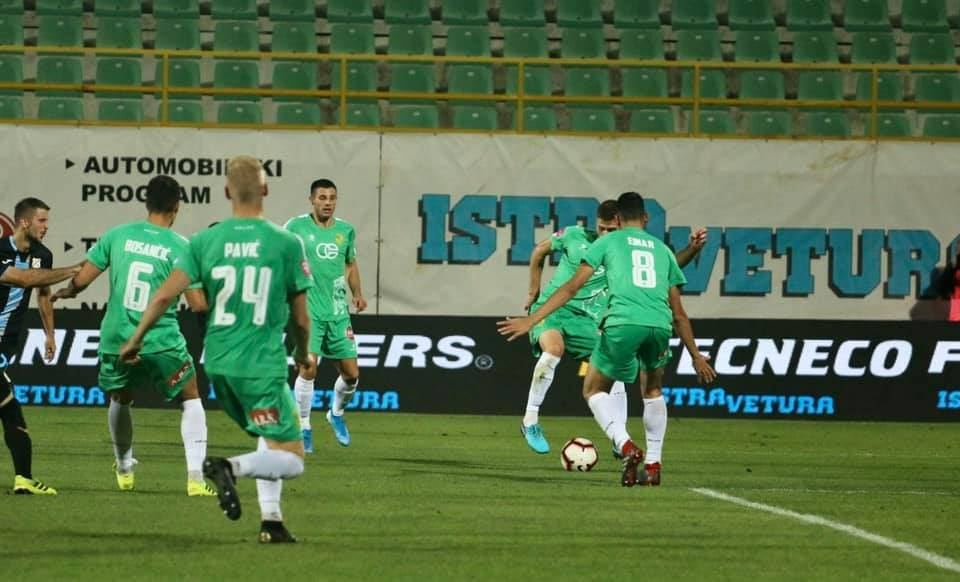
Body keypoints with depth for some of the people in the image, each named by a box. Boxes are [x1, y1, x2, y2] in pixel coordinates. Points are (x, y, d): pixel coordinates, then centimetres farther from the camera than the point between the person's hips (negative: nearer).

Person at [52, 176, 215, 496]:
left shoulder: (117, 235, -1)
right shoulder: (181, 247, -8)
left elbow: (81, 279, 1)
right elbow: (198, 304, -11)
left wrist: (66, 292, 23)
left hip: (116, 339, 3)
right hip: (161, 343, -3)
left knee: (120, 400, 28)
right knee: (191, 400, 15)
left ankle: (124, 469, 43)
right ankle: (195, 477, 4)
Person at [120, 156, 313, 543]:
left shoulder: (205, 241, 1)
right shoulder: (286, 243, -5)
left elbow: (165, 295, -5)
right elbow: (300, 318, 1)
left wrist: (136, 339, 9)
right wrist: (303, 354, 21)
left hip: (218, 365, 5)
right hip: (264, 364, -5)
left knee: (270, 441, 25)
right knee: (291, 460, -3)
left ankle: (271, 519, 14)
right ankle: (230, 467, -28)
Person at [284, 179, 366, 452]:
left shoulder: (346, 230, 8)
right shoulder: (296, 227, -4)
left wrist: (357, 293, 7)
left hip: (338, 312, 4)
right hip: (307, 309, -4)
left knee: (351, 374, 4)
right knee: (308, 368, -16)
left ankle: (336, 413, 33)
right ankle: (303, 428, -1)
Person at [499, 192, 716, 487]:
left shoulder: (608, 242, 18)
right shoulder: (662, 249, 27)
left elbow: (572, 287, 10)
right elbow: (678, 313, 28)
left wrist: (531, 320, 11)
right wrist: (695, 356, 37)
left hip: (623, 323, -3)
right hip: (660, 325, 3)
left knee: (594, 390, 16)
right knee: (653, 389, 30)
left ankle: (626, 447, -8)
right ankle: (653, 464, 22)